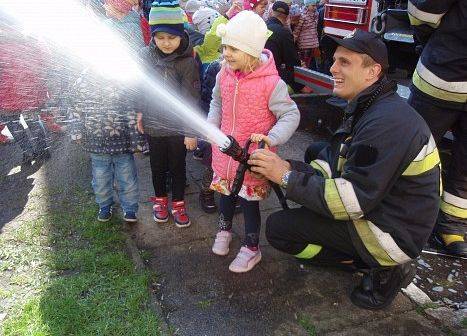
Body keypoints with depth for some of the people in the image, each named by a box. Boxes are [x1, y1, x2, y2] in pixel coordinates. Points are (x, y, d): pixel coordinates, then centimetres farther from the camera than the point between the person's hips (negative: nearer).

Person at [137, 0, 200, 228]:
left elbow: (191, 98, -13)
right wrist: (140, 112, 9)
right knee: (157, 166, 18)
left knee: (178, 166, 13)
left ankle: (178, 204, 32)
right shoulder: (146, 55, -6)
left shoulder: (187, 61, -15)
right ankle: (160, 199, 40)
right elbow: (141, 87, 7)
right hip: (153, 123, 3)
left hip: (178, 126, -2)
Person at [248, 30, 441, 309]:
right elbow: (331, 165, 2)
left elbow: (354, 200, -30)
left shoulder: (388, 122, -27)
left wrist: (286, 177, -27)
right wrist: (287, 167, -16)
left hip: (394, 233, -10)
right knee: (317, 151, 16)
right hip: (380, 208, 10)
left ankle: (384, 269, -1)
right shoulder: (367, 108, 5)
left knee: (278, 227, -12)